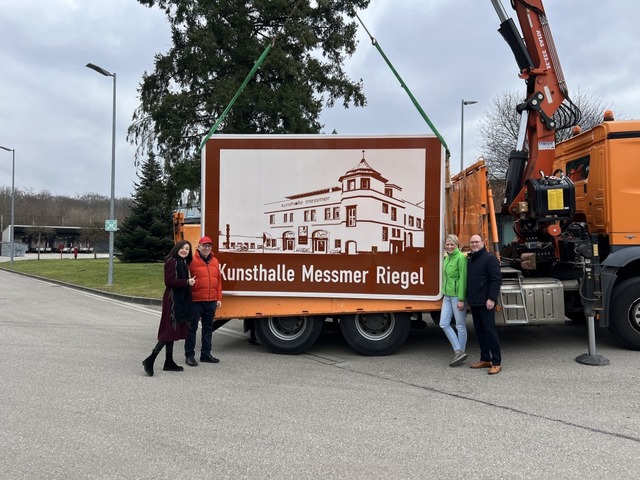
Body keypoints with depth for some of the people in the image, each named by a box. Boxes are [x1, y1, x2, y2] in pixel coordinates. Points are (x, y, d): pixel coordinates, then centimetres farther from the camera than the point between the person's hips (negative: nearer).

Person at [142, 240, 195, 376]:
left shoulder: (183, 263, 17)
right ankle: (150, 360, -7)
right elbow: (169, 281, -20)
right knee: (169, 331, -11)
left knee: (172, 331, 12)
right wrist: (187, 282, -18)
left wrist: (189, 282, 6)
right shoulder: (172, 261, -12)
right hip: (172, 300, -10)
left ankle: (169, 362, 19)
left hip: (181, 301, 10)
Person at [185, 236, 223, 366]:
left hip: (211, 302, 6)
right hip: (195, 301, -6)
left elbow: (219, 280, 12)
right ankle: (190, 355, 12)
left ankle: (206, 353, 24)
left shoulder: (215, 261, 11)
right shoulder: (192, 261, -7)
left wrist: (219, 298, 9)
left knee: (208, 328, 13)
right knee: (192, 328, 3)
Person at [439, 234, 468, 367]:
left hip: (457, 296, -9)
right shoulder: (447, 258, 12)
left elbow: (463, 279, -16)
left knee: (460, 326, 3)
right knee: (444, 324, 4)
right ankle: (458, 352, 9)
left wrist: (461, 299, -19)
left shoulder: (461, 258, -13)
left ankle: (461, 352, 13)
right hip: (447, 296, 9)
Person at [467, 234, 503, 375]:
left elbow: (496, 280, -15)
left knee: (490, 331, -7)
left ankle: (496, 362, -1)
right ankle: (485, 359, 20)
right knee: (479, 331, 12)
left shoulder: (489, 258, -9)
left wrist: (492, 298, -21)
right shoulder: (470, 260, 16)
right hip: (474, 302, 8)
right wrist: (468, 297, 19)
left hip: (485, 303, -8)